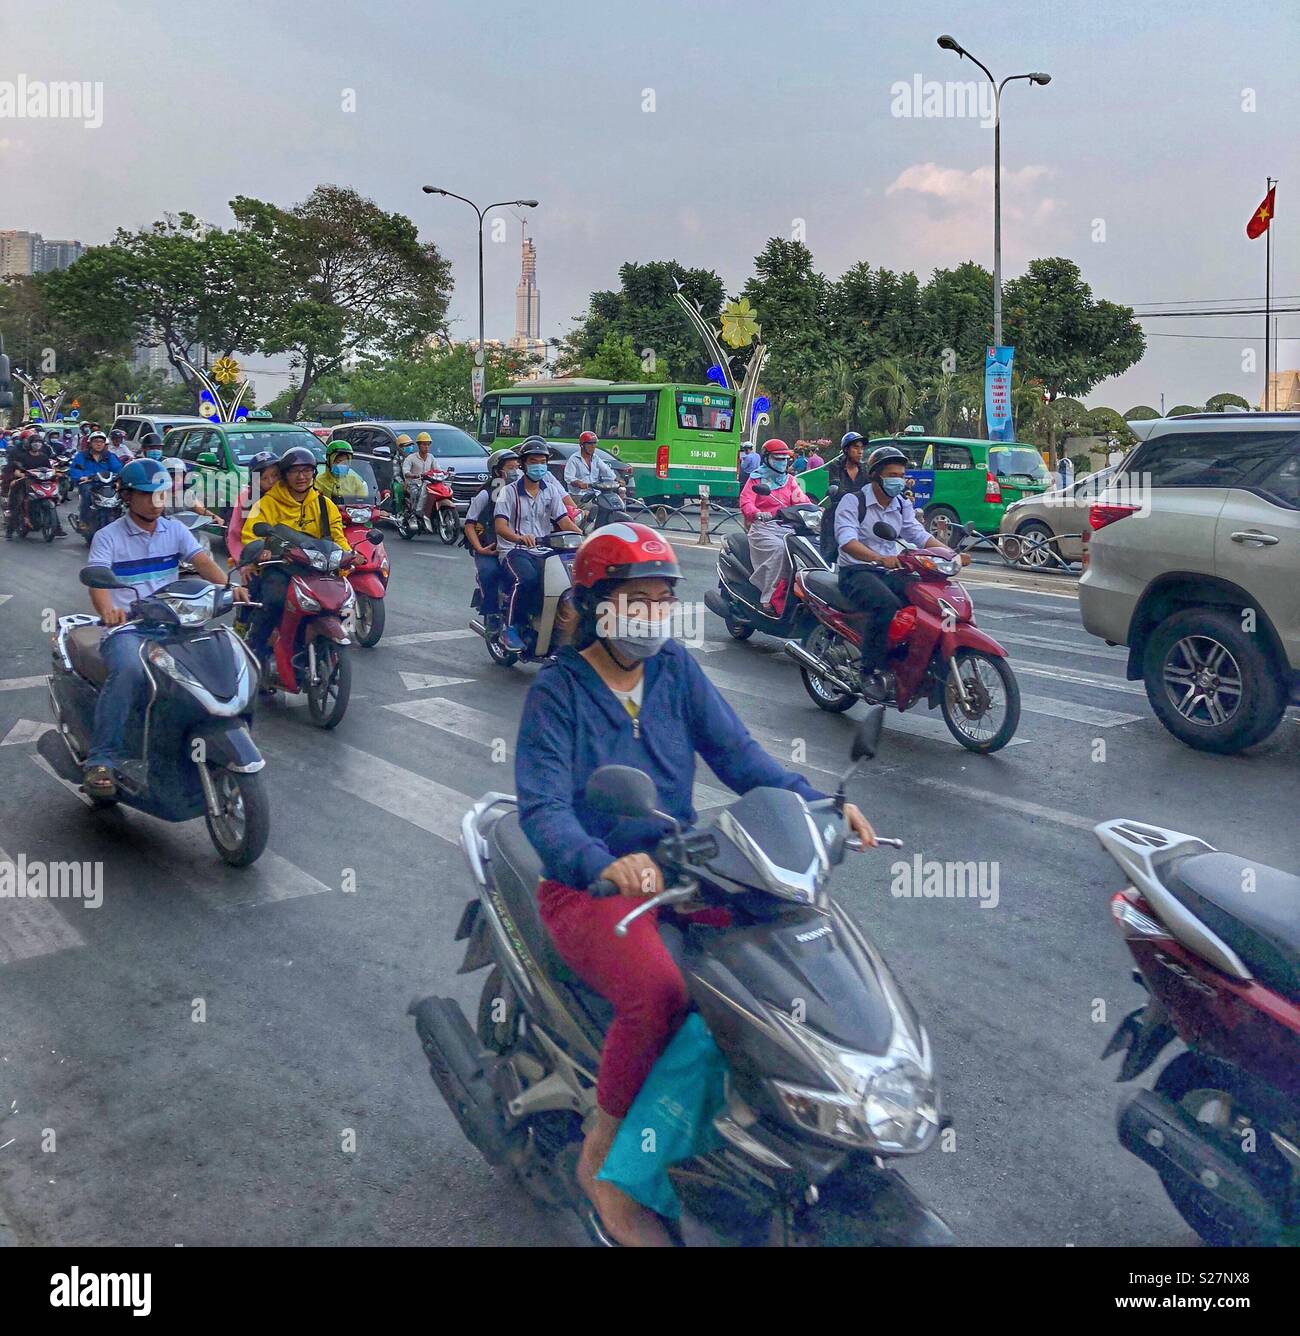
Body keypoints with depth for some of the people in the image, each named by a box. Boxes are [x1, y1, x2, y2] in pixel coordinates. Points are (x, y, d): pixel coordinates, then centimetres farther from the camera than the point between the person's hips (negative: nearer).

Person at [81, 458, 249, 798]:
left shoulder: (174, 529, 13)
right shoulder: (108, 537, 3)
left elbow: (202, 560, -3)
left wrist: (229, 587, -25)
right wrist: (107, 610, -37)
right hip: (125, 629, -4)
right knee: (129, 670, -36)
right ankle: (102, 759, -29)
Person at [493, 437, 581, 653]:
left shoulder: (551, 491, 17)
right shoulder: (509, 492, 3)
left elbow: (563, 520, 7)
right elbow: (500, 525, -11)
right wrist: (519, 538, -33)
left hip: (543, 551, 4)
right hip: (514, 550, -4)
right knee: (527, 579, -36)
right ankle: (512, 628, -21)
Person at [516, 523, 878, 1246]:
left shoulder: (677, 669, 5)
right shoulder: (557, 691, -9)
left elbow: (736, 752, -4)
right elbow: (543, 807, -21)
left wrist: (815, 802, -21)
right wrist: (605, 863, -41)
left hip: (679, 868, 5)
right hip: (587, 886, -5)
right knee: (657, 994, -31)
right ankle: (603, 1160, -6)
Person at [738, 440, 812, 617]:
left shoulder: (790, 480, 23)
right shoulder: (756, 479, 8)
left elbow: (801, 500, 10)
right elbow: (745, 502, -7)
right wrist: (757, 514, -29)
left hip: (787, 527, 4)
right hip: (763, 526, -4)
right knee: (777, 548, -34)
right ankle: (767, 600, -34)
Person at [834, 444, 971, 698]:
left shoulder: (902, 505, 15)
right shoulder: (853, 501, -8)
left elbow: (919, 535, 5)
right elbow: (846, 540, -24)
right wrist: (880, 558, -41)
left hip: (889, 571, 7)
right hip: (856, 571, -6)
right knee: (886, 604, -37)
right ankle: (870, 672, -29)